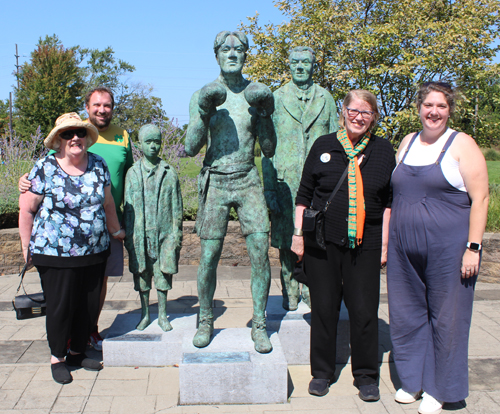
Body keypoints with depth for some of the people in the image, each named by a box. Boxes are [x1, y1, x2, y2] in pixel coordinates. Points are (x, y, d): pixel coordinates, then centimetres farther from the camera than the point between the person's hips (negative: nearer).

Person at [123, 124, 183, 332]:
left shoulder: (169, 173, 2)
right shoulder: (133, 173, 4)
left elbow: (177, 206, 4)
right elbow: (128, 207, 6)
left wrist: (177, 234, 1)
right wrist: (128, 235, 2)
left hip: (164, 233, -1)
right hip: (140, 234, 1)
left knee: (163, 273, 5)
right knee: (142, 274, 8)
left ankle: (162, 315, 20)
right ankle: (145, 314, 23)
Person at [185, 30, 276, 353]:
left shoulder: (257, 94, 4)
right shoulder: (202, 95, 2)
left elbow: (269, 150, 3)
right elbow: (191, 148, -5)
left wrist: (265, 114, -12)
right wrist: (204, 112, -17)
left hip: (248, 181, 1)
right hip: (214, 181, 0)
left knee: (260, 251, -7)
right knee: (209, 257, 0)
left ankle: (259, 325, 8)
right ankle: (206, 321, 21)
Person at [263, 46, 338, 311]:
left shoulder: (325, 98, 11)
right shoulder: (276, 99, 7)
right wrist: (269, 188, -3)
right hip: (286, 182, -1)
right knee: (287, 240, 4)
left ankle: (313, 292, 16)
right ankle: (290, 293, 19)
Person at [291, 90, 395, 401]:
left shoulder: (384, 151, 7)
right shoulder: (324, 146, 4)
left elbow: (389, 201, 9)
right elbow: (304, 194, 7)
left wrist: (385, 242, 4)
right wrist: (298, 233, 3)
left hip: (365, 244, 0)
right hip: (323, 241, 0)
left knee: (364, 310, 2)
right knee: (324, 308, 7)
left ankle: (366, 376, 19)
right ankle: (322, 372, 23)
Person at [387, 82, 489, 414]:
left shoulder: (462, 145, -5)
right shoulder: (408, 143, 12)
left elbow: (480, 198, -9)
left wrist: (473, 247, -15)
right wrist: (390, 239, 13)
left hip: (448, 248, -5)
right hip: (404, 249, 5)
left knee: (445, 317, 5)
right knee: (407, 315, 12)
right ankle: (413, 379, 30)